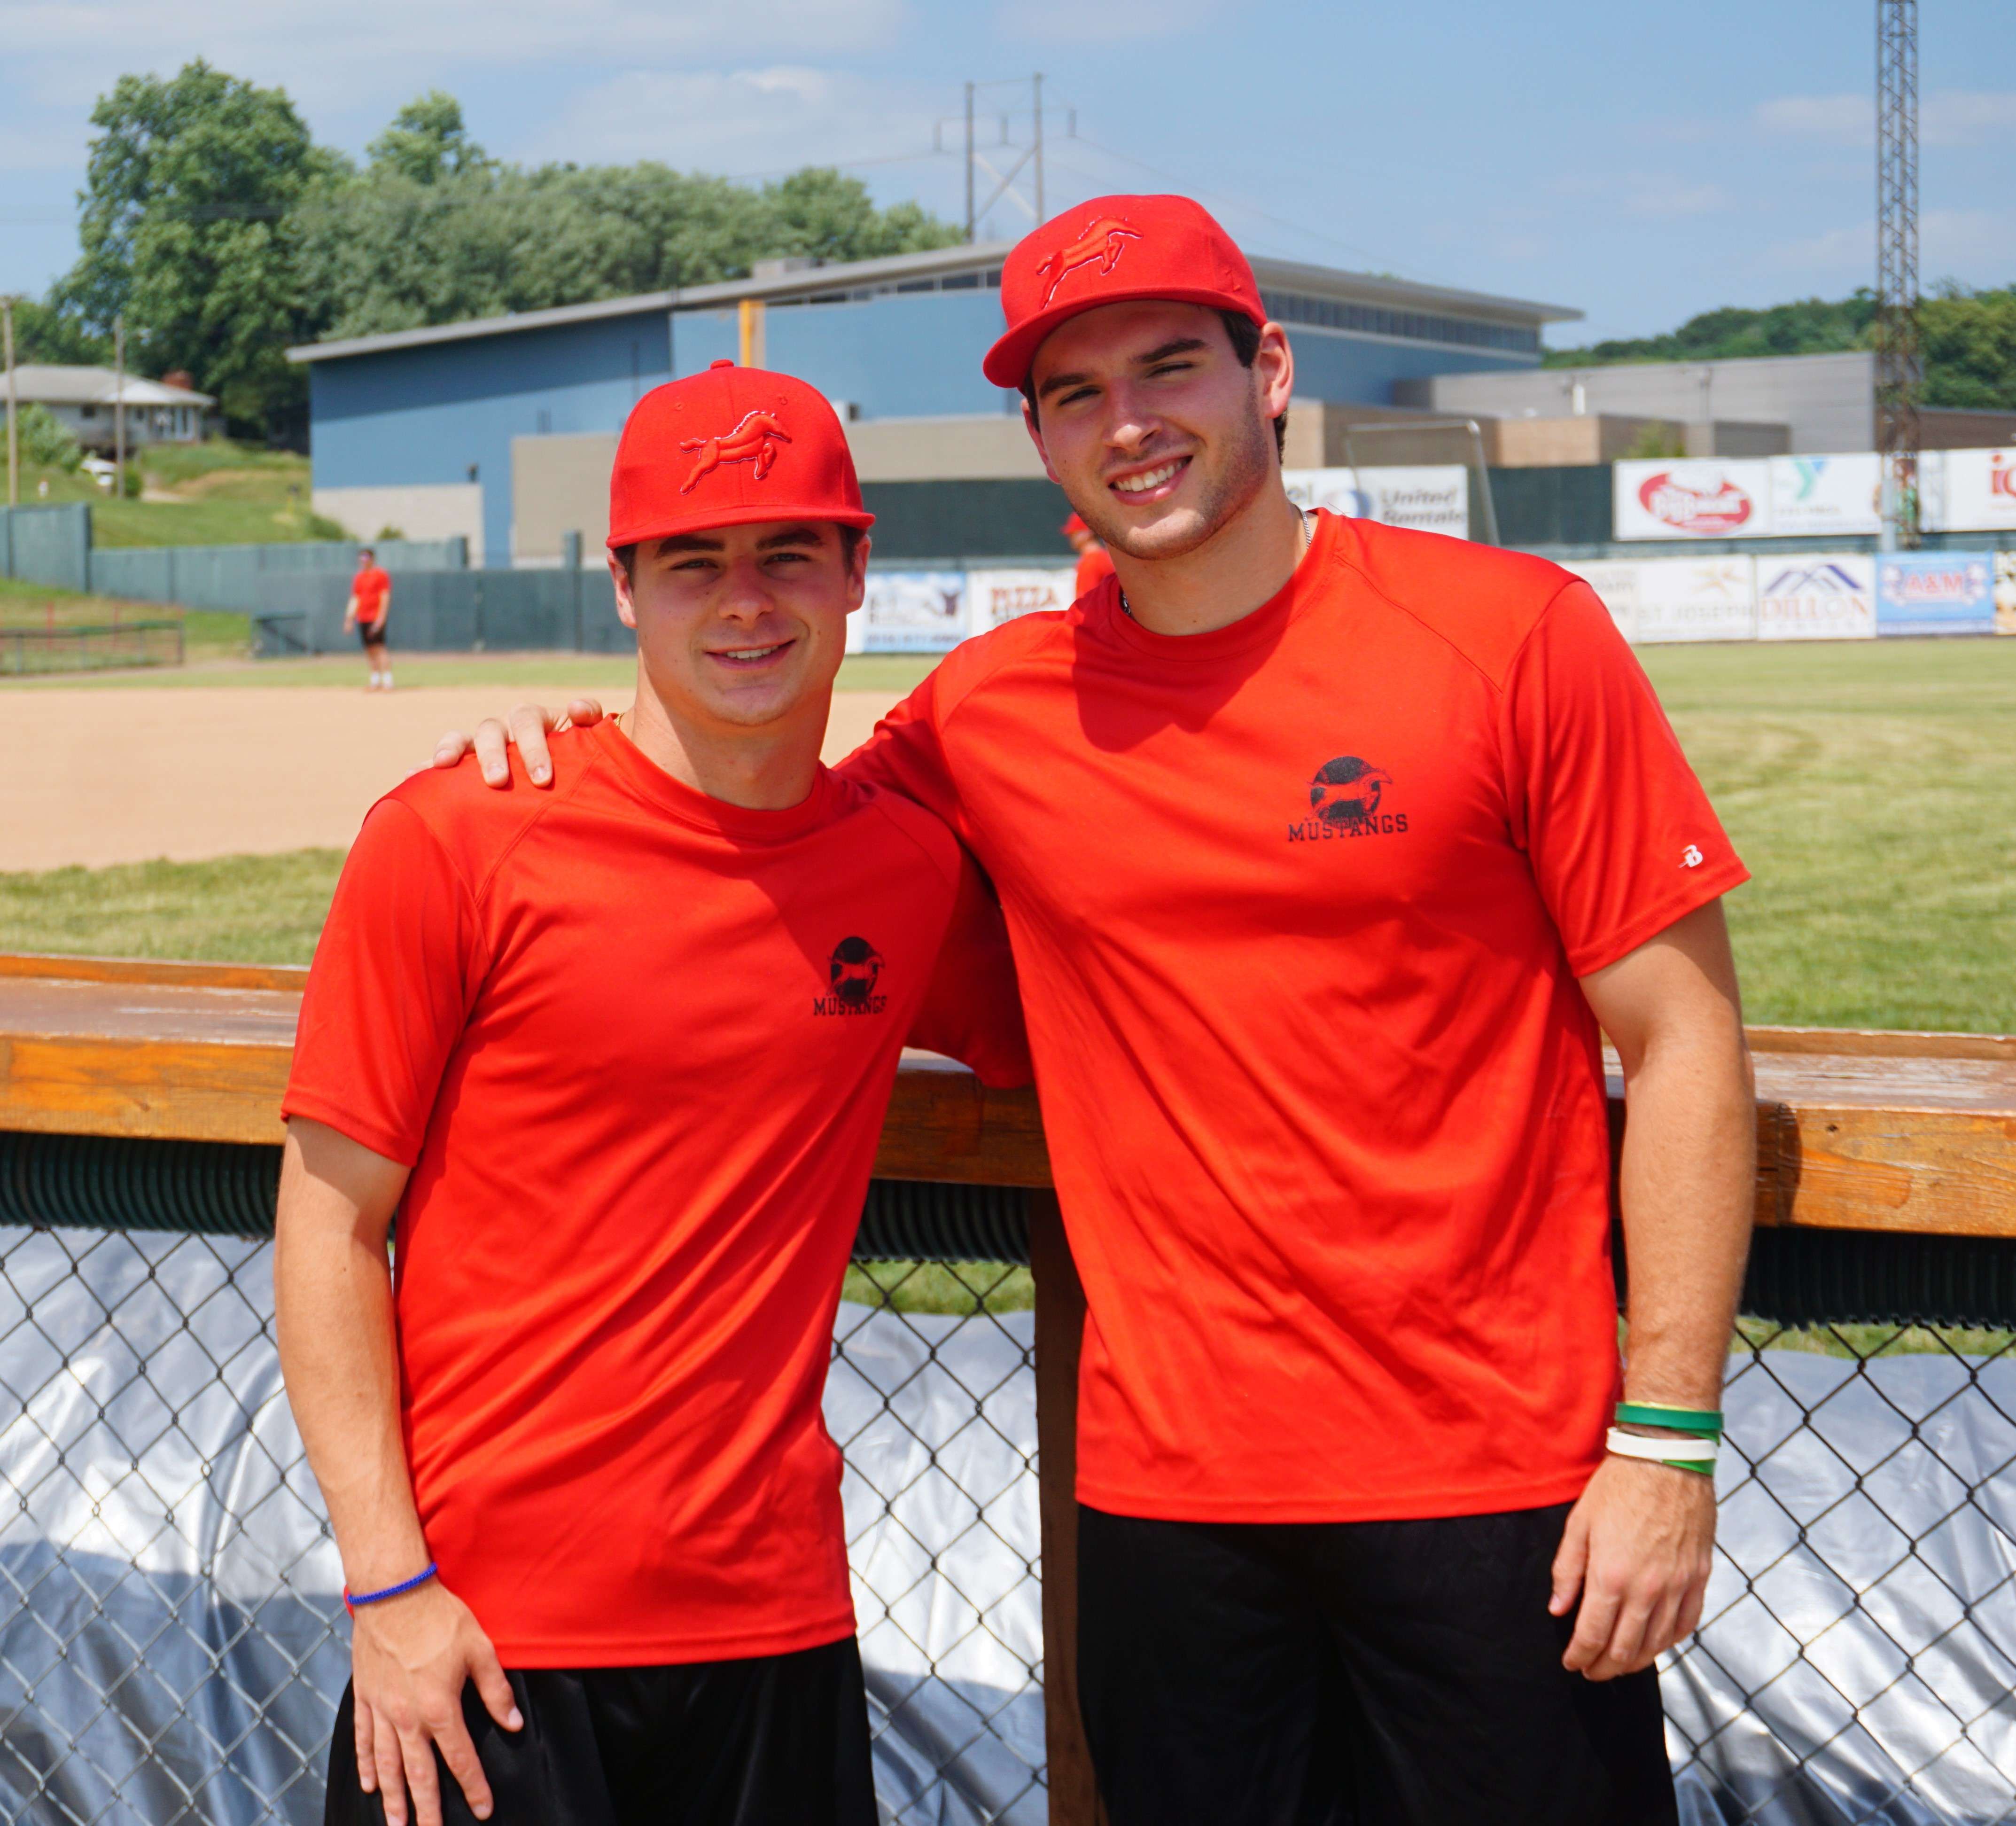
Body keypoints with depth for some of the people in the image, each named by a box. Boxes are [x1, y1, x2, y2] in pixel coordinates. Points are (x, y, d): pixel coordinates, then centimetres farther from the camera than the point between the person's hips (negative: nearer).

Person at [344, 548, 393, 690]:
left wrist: (381, 618, -18)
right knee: (369, 650, 7)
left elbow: (385, 598, -10)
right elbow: (355, 599, 18)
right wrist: (349, 619, 9)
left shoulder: (381, 575, -4)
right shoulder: (358, 578, 16)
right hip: (362, 619, 7)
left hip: (377, 618, -7)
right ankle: (375, 680, 14)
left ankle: (387, 681, -14)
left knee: (379, 647, -13)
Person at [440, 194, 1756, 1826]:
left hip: (1494, 1487, -3)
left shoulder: (1512, 634, -4)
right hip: (1167, 1490, 3)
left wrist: (1668, 1439, -9)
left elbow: (1684, 1040, -4)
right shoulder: (993, 711, 5)